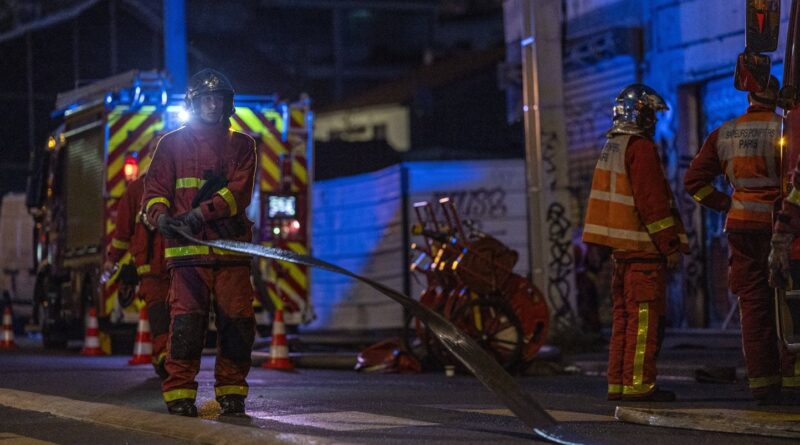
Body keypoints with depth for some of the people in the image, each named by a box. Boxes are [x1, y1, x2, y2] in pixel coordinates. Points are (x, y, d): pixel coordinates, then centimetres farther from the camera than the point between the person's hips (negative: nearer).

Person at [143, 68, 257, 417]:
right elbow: (155, 190, 7)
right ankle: (179, 392, -3)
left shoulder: (242, 145, 14)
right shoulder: (172, 144, 13)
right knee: (186, 322, -10)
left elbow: (239, 192, -1)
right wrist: (161, 216, -16)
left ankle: (231, 391, 9)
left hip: (232, 248, 1)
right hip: (187, 249, -1)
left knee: (237, 323, -3)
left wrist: (201, 213, -14)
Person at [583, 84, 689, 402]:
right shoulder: (640, 148, -12)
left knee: (623, 316, 11)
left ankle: (617, 384, 13)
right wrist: (671, 245, -14)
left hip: (621, 248, 9)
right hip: (643, 246, -9)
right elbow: (652, 202, -17)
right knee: (645, 317, -8)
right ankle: (638, 384, -9)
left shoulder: (612, 147, 18)